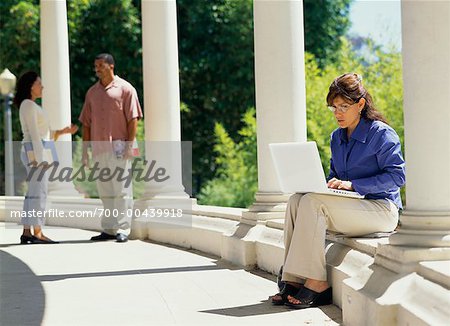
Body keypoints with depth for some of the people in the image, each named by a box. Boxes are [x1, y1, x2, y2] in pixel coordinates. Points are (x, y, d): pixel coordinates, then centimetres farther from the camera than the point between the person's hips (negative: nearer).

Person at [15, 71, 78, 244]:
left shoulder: (32, 106, 21)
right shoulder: (28, 105, -10)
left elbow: (43, 134, 21)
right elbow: (34, 134, -17)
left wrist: (64, 131, 12)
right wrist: (40, 158, -21)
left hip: (36, 153, 10)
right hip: (35, 152, -10)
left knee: (33, 194, 8)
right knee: (38, 193, -10)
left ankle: (26, 233, 7)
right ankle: (38, 234, -11)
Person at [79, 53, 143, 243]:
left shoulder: (125, 88, 0)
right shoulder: (92, 92, 16)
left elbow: (133, 119, -6)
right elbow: (86, 123, 16)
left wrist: (129, 145, -14)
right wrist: (85, 150, 10)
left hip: (119, 147, -6)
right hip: (99, 148, 6)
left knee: (121, 189, -5)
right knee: (104, 191, 9)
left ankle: (121, 229, -3)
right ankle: (108, 229, 14)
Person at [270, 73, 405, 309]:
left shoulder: (381, 133, -7)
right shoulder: (337, 138, 15)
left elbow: (396, 176, -13)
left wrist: (352, 185, -20)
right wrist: (329, 185, -2)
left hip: (382, 209, -7)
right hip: (349, 206, 7)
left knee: (313, 203, -28)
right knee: (296, 200, -18)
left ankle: (317, 283, -27)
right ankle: (294, 280, -24)